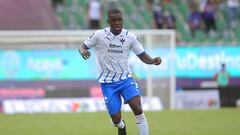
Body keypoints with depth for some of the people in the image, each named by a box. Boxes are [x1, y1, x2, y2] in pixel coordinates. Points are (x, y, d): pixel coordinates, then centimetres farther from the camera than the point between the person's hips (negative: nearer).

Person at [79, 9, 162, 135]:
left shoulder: (130, 37, -5)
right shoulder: (99, 35, -9)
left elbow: (142, 56, 0)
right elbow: (83, 46, -2)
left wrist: (153, 60, -21)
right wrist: (83, 51, -26)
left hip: (126, 79, 1)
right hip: (107, 83, -1)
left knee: (137, 109, -21)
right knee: (116, 119, -1)